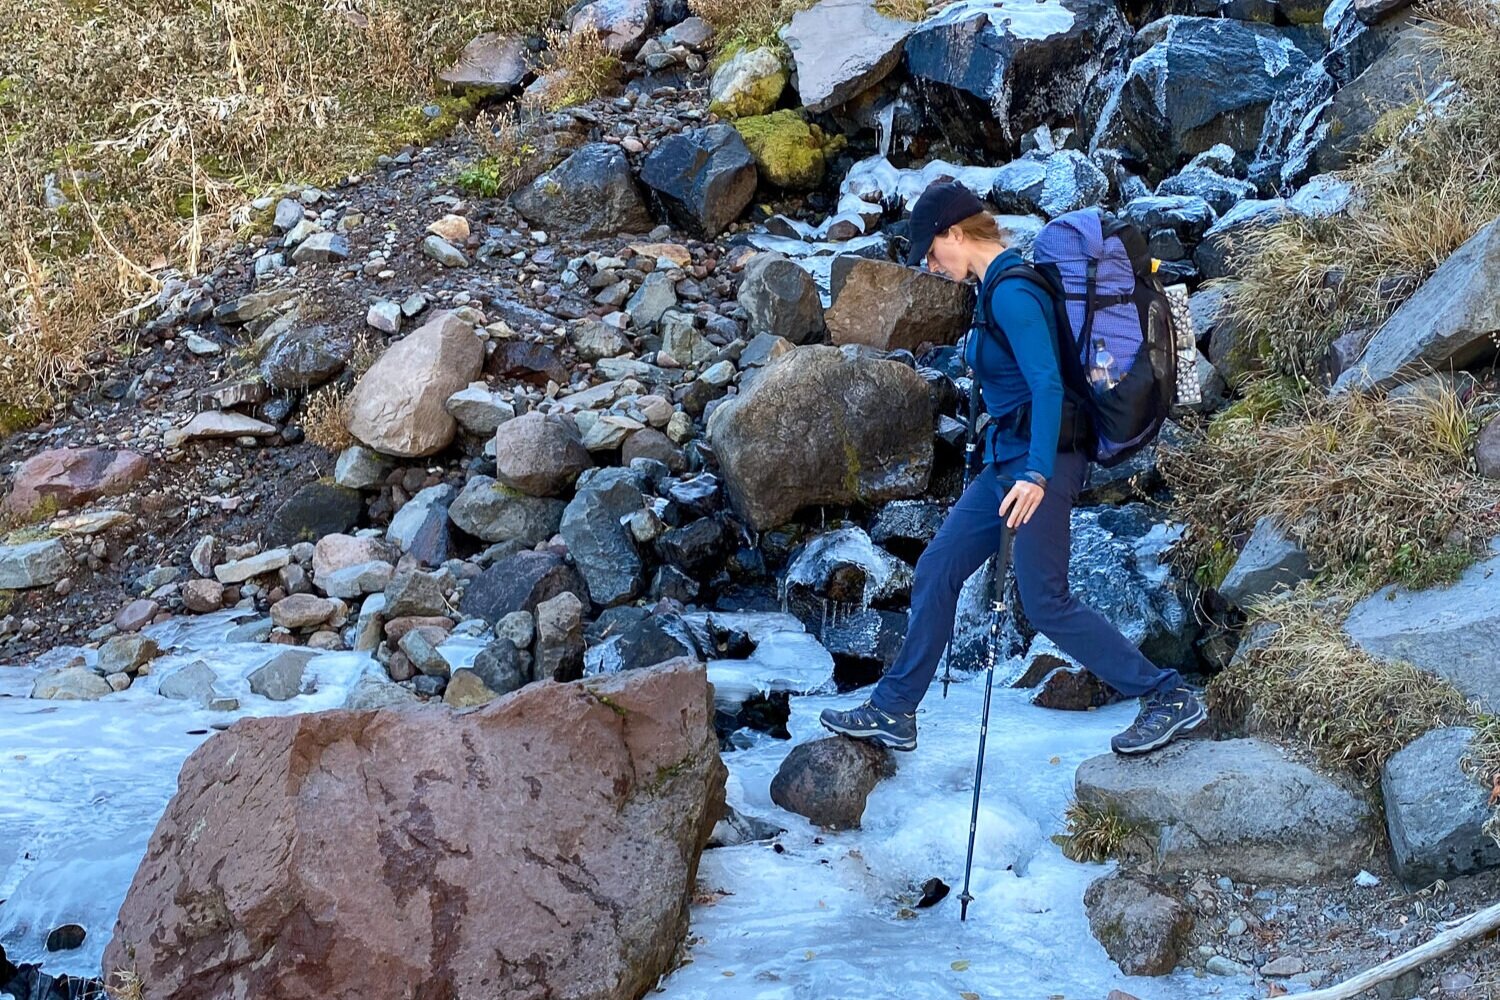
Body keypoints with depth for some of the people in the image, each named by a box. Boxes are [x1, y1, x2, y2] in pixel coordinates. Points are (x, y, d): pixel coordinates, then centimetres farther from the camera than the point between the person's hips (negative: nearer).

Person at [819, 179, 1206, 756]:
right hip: (1010, 455, 10)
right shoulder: (1001, 284, 13)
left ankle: (1170, 699, 0)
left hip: (1038, 459, -10)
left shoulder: (1010, 292, -17)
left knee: (1045, 603, -8)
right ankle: (893, 712, 17)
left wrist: (1036, 474, -32)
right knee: (936, 571, 10)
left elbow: (1048, 382, -25)